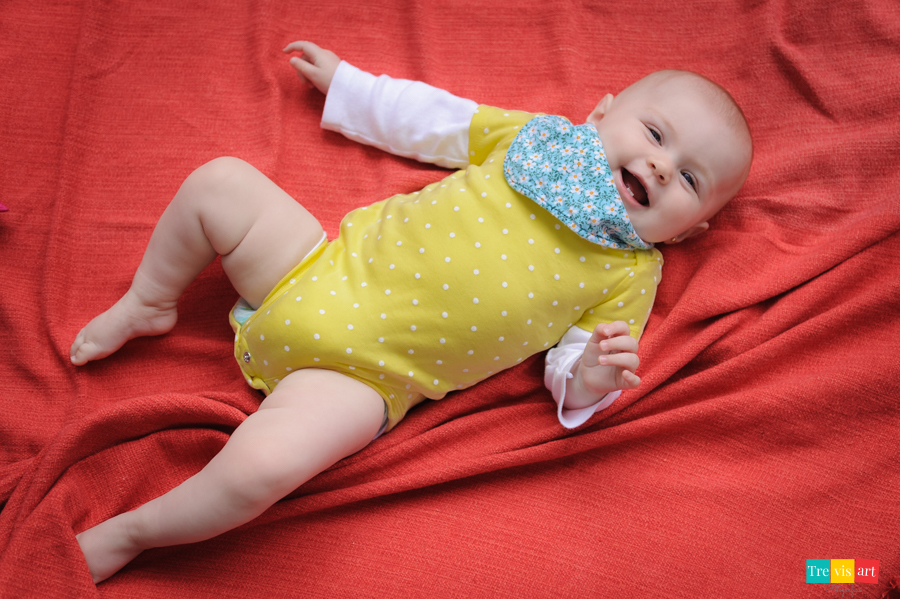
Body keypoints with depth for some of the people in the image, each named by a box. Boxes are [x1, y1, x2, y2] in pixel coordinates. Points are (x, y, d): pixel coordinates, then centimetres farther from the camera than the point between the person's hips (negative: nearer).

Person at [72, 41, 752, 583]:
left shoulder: (631, 272, 0)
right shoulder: (537, 137, 7)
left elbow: (574, 360, -1)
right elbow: (439, 120, 17)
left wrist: (589, 377, -25)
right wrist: (345, 83, 22)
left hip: (360, 370, -4)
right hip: (327, 263, 5)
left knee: (261, 466, -26)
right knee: (219, 181, -1)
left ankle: (128, 533, 5)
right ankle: (149, 305, 25)